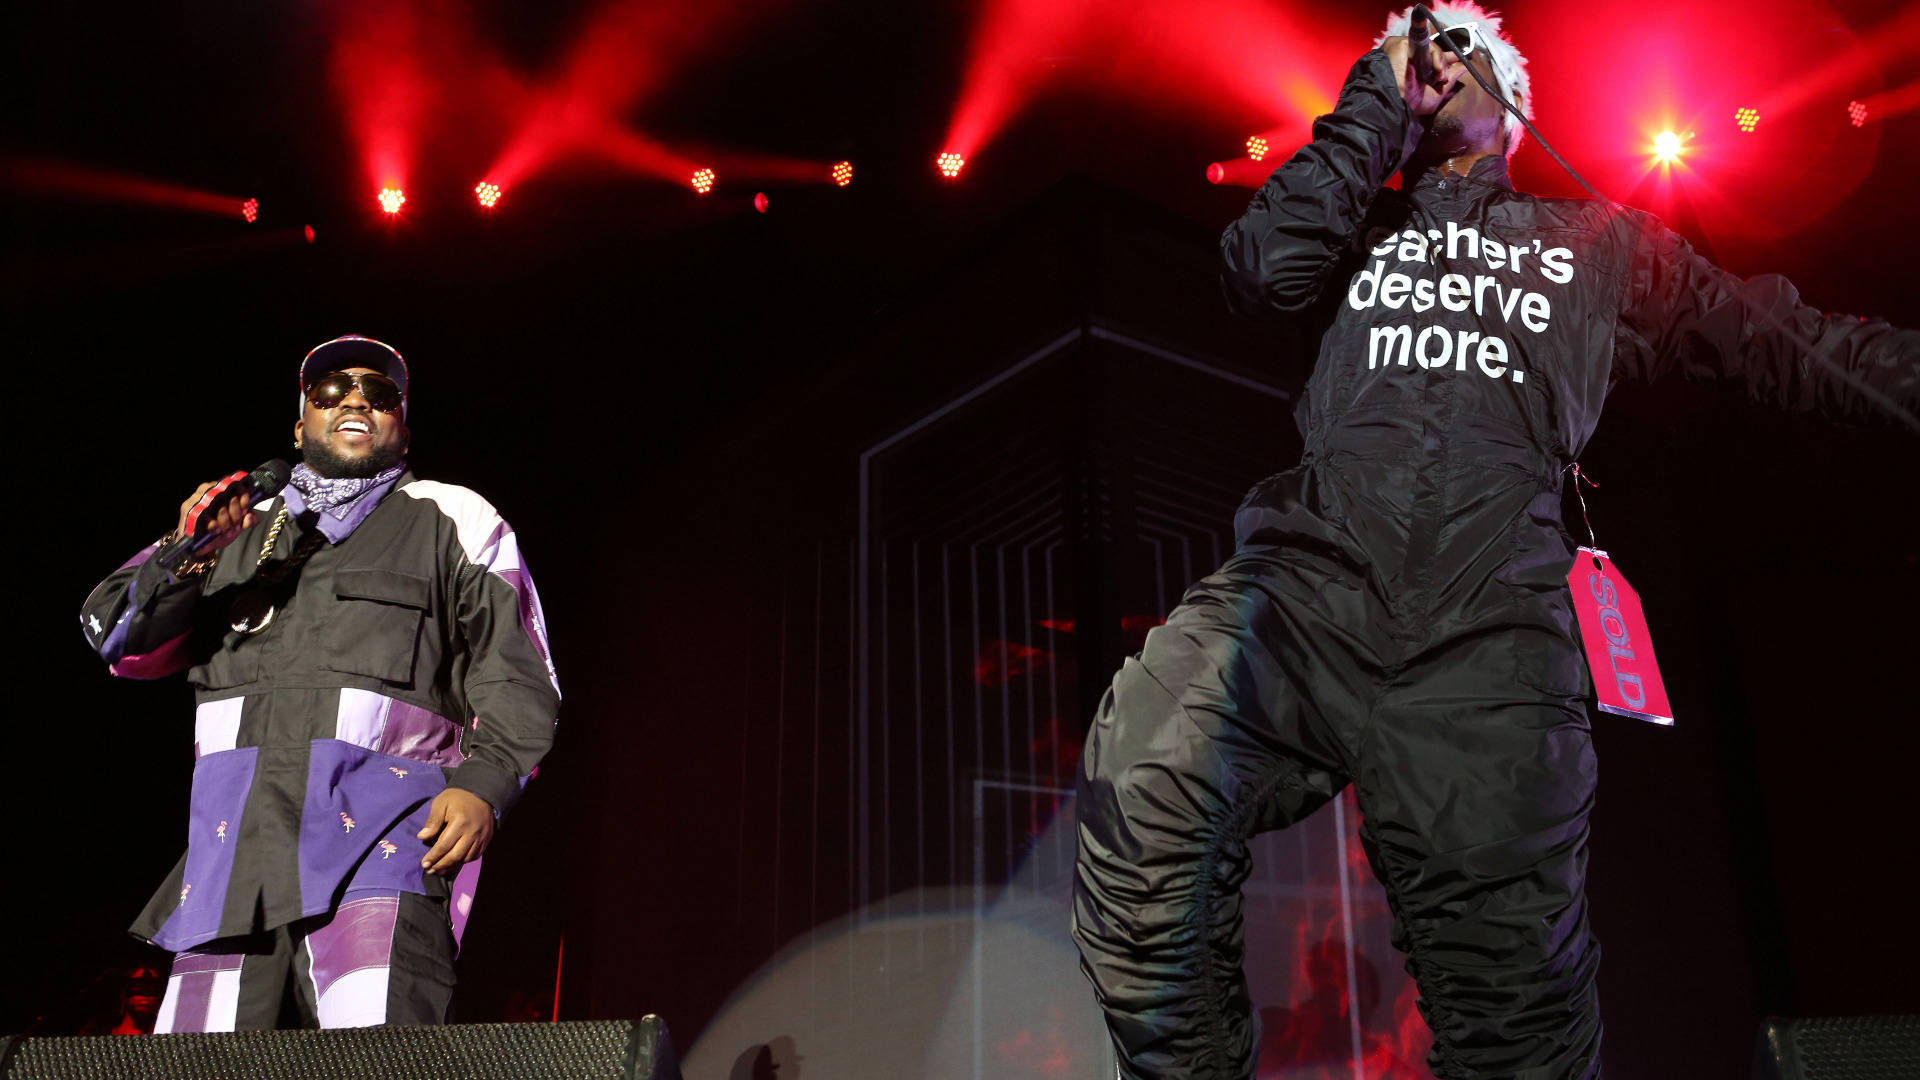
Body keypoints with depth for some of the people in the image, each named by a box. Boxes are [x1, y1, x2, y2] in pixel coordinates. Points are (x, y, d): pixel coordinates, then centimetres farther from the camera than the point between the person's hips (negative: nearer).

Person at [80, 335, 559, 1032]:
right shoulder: (238, 526, 27)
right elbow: (119, 638, 17)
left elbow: (516, 679, 9)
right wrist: (182, 560, -3)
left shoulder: (454, 520, 16)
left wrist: (484, 784, -9)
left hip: (381, 826, -3)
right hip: (234, 840, 4)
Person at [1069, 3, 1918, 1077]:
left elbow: (1786, 340, 27)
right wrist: (1379, 100, 16)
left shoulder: (1599, 241, 29)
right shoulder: (1361, 229, 30)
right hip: (1307, 584, 0)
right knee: (1142, 802, -29)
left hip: (1489, 626, 0)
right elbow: (1264, 267, 8)